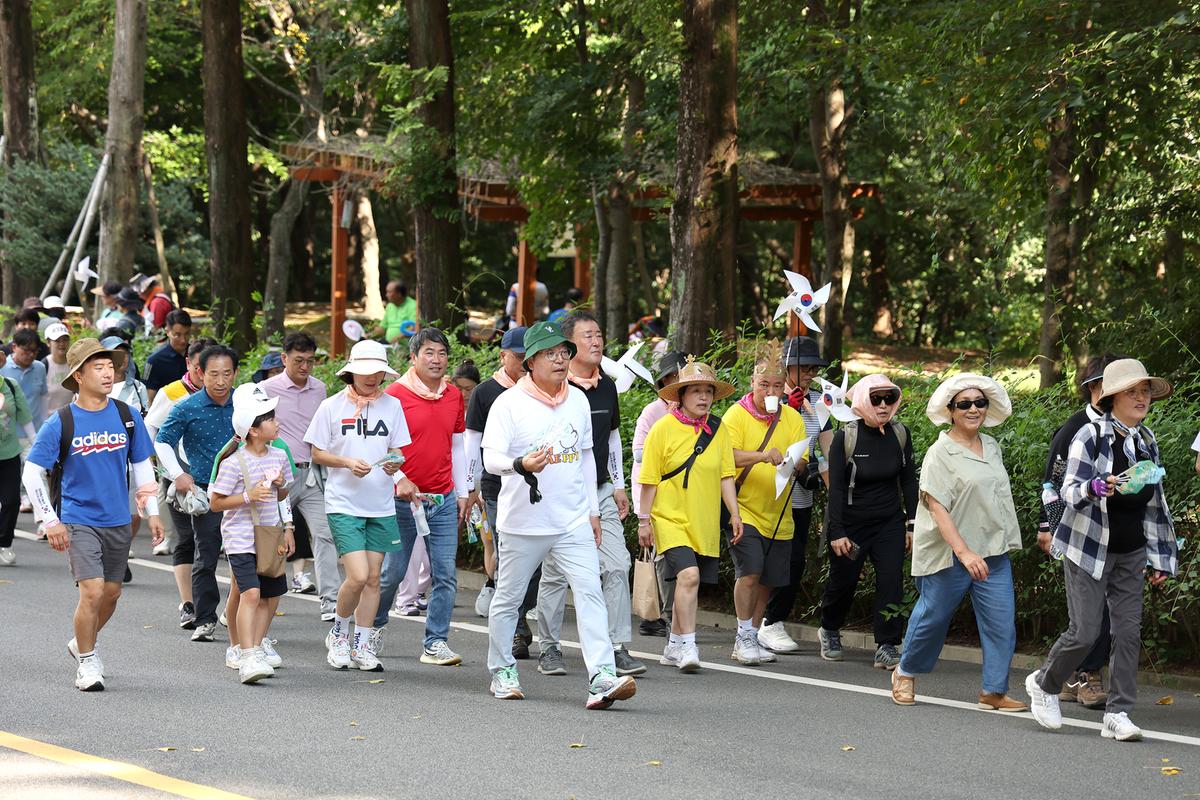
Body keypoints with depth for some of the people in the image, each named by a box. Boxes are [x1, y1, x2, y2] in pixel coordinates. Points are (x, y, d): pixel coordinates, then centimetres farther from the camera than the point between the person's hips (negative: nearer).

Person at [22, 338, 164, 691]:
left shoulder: (127, 417, 1)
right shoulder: (61, 423, -8)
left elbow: (142, 465, 12)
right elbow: (32, 472, -3)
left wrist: (152, 512, 7)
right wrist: (49, 521, -8)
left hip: (117, 520, 4)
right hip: (78, 520, -4)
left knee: (111, 592, 11)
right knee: (92, 590, -14)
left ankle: (82, 643, 37)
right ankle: (86, 663, 1)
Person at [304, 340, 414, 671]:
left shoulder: (392, 405, 6)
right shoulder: (333, 406, -2)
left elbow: (397, 450, 12)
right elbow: (317, 453, 1)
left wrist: (394, 463, -11)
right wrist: (347, 463, -15)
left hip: (381, 505, 4)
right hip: (344, 503, -3)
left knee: (373, 578, 5)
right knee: (358, 576, -12)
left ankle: (361, 646, 17)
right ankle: (338, 634, 12)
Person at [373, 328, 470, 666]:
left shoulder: (454, 396, 9)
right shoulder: (395, 394, -7)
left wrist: (462, 492, 16)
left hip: (444, 500, 4)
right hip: (403, 499, -4)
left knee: (445, 574, -1)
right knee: (392, 572, 2)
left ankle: (436, 643, 4)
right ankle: (375, 625, 26)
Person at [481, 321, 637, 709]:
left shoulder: (578, 400, 9)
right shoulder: (509, 403, -7)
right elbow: (491, 458, -17)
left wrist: (593, 510, 16)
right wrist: (521, 465, -38)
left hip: (573, 522, 3)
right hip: (523, 523, -3)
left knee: (590, 592, -12)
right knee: (508, 598, 9)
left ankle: (602, 677, -20)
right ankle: (502, 671, 28)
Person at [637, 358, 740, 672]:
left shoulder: (718, 430, 7)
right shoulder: (664, 428, -5)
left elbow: (726, 476, 10)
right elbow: (649, 479, -3)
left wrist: (734, 514, 3)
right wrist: (644, 520, -4)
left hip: (705, 523, 5)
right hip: (671, 519, -5)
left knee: (689, 582, 10)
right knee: (688, 575, -20)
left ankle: (674, 646, 24)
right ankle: (687, 646, -17)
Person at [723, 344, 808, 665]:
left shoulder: (793, 418, 8)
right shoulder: (737, 414, -4)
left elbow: (802, 462, 1)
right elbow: (728, 455, -18)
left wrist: (794, 463, -23)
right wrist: (763, 456, -34)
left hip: (778, 515, 4)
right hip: (744, 509, -4)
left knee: (766, 581, 8)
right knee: (750, 571, -17)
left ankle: (751, 639, 21)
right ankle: (744, 637, -6)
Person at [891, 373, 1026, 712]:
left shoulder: (992, 447, 10)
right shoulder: (940, 453, -11)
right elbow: (937, 507, -18)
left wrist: (1006, 541, 21)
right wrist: (963, 552, -27)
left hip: (992, 552, 6)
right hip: (948, 553, -6)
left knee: (1002, 621, -4)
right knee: (933, 616, 7)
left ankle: (994, 691, 4)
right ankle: (906, 673, 30)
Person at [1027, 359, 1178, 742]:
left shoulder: (1148, 441, 9)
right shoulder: (1092, 435, -10)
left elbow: (1156, 505, 15)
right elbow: (1069, 490, -15)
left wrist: (1161, 559, 14)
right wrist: (1098, 487, -37)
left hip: (1130, 553, 5)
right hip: (1089, 549, -5)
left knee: (1129, 631, -3)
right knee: (1085, 632, -7)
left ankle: (1118, 712, 3)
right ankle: (1044, 684, 19)